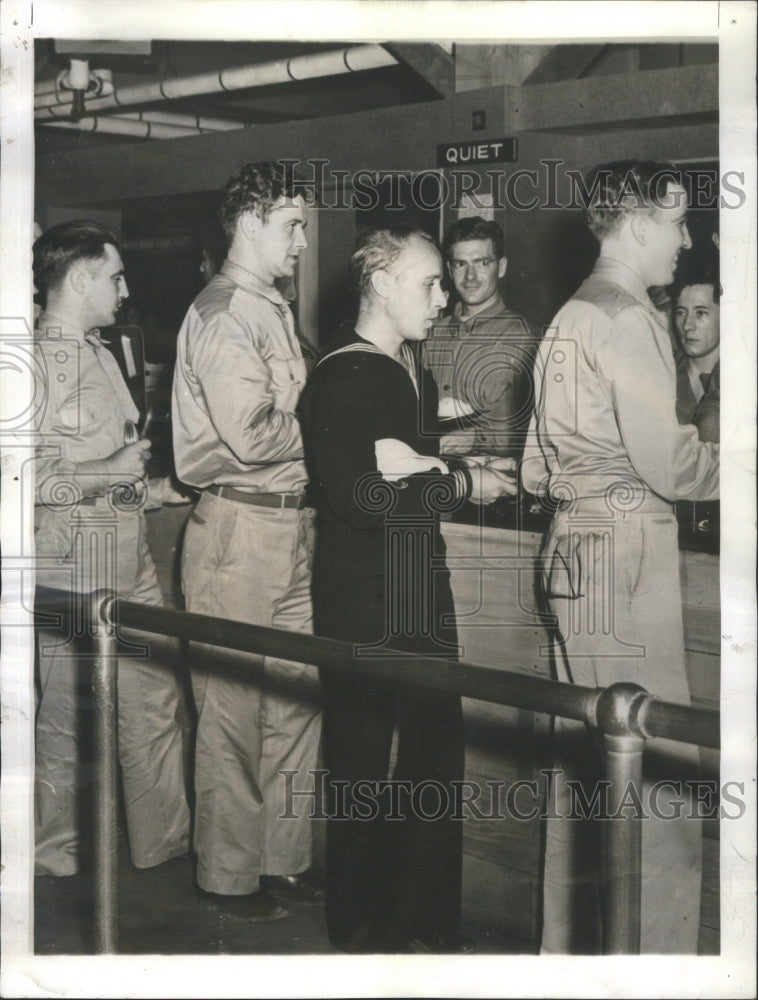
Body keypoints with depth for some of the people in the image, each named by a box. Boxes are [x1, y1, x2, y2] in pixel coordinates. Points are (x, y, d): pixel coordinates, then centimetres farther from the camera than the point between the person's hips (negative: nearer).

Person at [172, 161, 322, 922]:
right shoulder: (222, 312, -12)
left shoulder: (273, 311, 16)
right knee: (233, 707, 1)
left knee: (296, 698, 14)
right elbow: (250, 433, -21)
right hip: (239, 526, -9)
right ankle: (230, 876, 14)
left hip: (290, 524, 9)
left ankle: (285, 860, 26)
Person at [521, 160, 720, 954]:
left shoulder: (569, 317, 17)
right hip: (624, 551, -10)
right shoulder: (626, 318, -12)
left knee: (584, 756, 16)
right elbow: (666, 463, -15)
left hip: (573, 548, 10)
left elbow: (537, 470, 17)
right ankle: (652, 949, 0)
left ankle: (572, 941, 26)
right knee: (656, 765, -6)